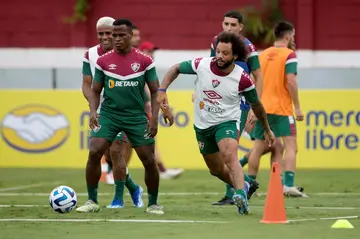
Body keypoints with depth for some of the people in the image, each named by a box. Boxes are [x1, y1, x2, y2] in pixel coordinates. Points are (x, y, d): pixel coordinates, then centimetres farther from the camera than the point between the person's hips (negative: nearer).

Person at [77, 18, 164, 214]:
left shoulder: (144, 61, -2)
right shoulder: (103, 61, 1)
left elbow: (155, 91, 3)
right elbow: (95, 90, 8)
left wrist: (154, 117, -8)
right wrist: (93, 111, -9)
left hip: (136, 116, 0)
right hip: (109, 114, 0)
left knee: (149, 161, -2)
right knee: (94, 153, -17)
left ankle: (153, 204, 18)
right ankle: (92, 202, -5)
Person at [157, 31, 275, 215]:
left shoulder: (242, 79, -18)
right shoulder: (202, 65, -15)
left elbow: (256, 105, -1)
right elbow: (176, 69, 3)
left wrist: (267, 130, 9)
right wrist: (162, 90, -11)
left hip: (227, 122, -4)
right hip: (202, 124, 4)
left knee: (230, 156, -34)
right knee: (216, 169, 16)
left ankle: (241, 196, -48)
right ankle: (241, 186, 44)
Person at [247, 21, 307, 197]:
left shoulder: (262, 55, 12)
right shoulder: (289, 55, -6)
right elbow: (291, 82, -16)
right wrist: (297, 107, -11)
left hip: (262, 108, 6)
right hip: (282, 108, -6)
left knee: (258, 147, 14)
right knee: (291, 146, -7)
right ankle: (289, 185, -21)